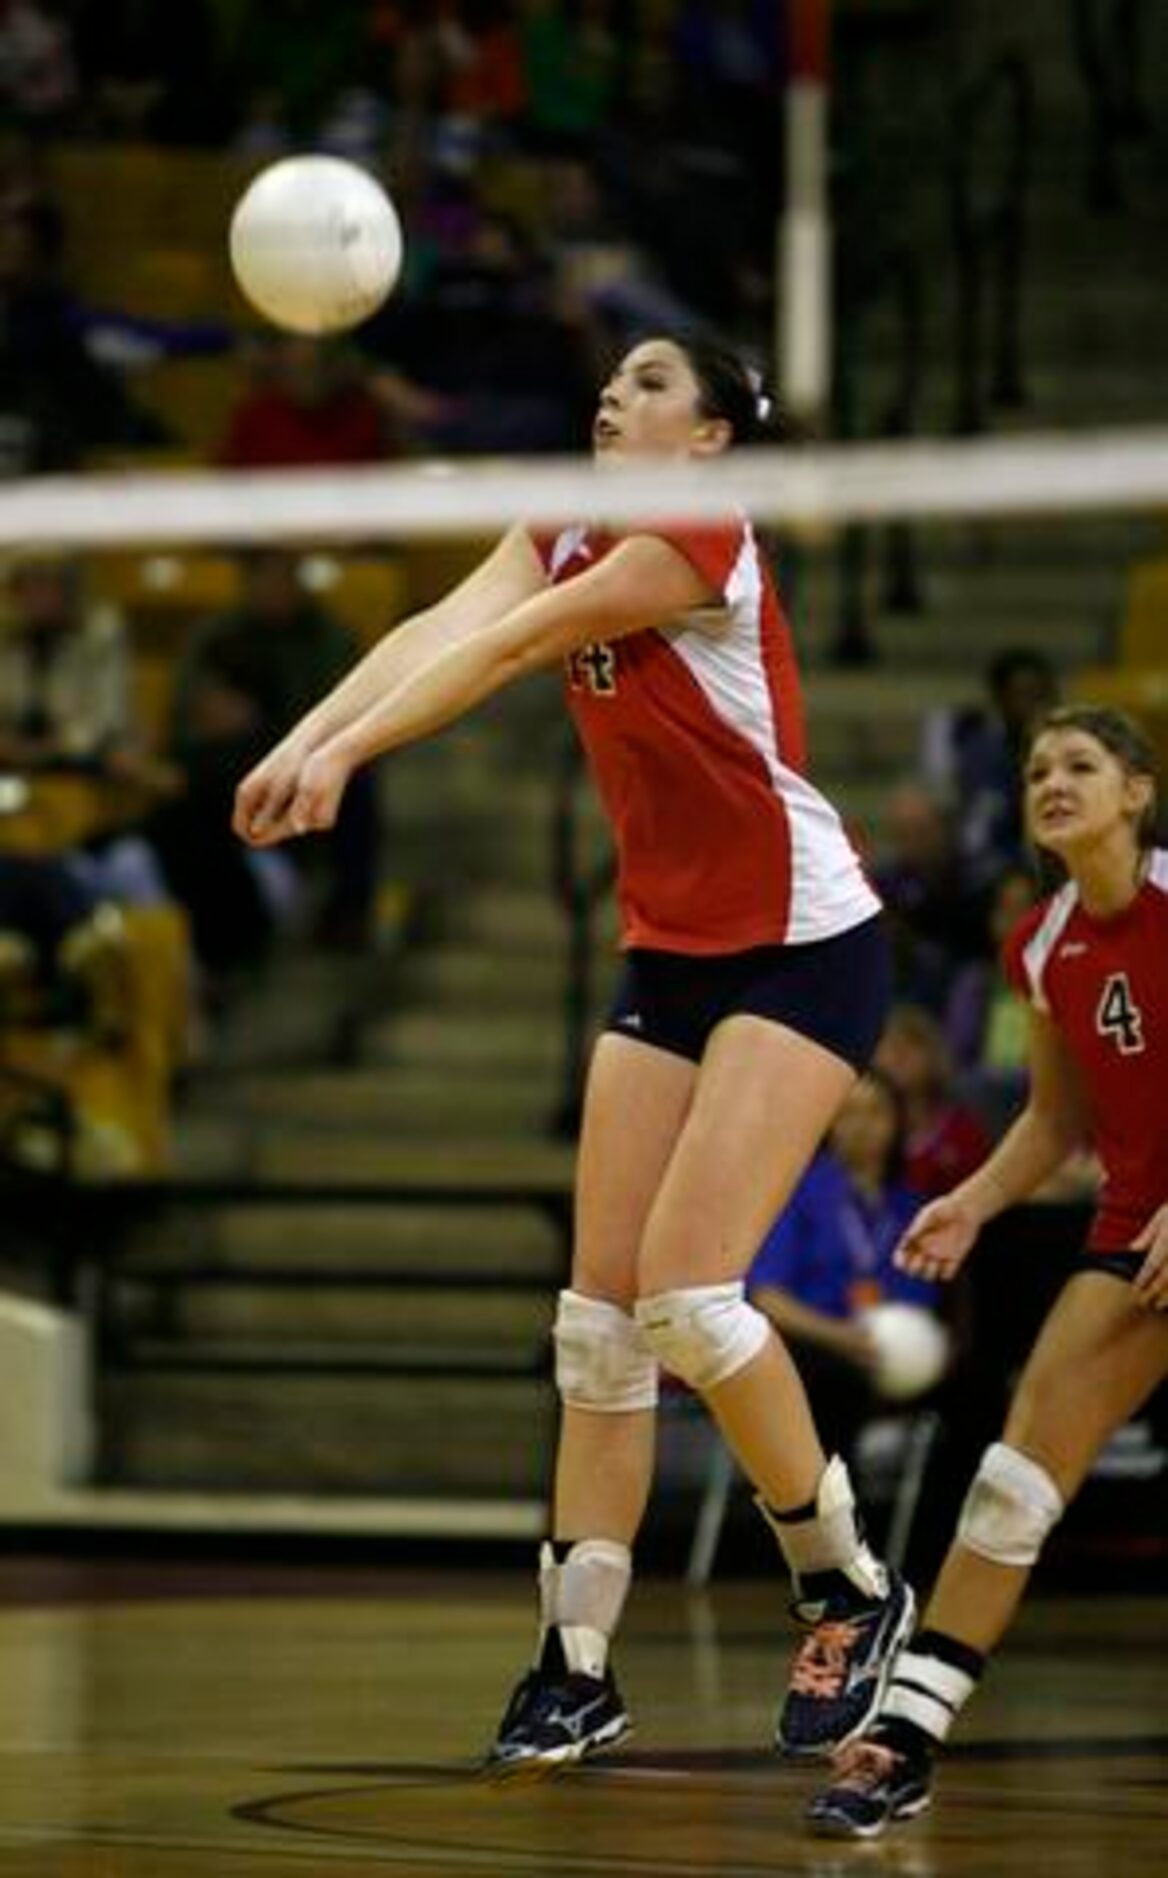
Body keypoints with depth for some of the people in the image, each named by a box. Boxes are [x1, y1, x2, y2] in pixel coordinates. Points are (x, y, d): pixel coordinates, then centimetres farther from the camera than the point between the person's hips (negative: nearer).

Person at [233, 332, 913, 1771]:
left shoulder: (705, 540, -18)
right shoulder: (561, 539, 4)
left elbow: (510, 649, -30)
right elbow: (444, 628, -16)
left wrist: (344, 751, -41)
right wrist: (303, 737, -34)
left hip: (804, 951, -8)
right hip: (670, 955, 8)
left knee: (685, 1291, -17)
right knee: (599, 1314, 1)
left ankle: (849, 1590, 2)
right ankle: (577, 1666, 4)